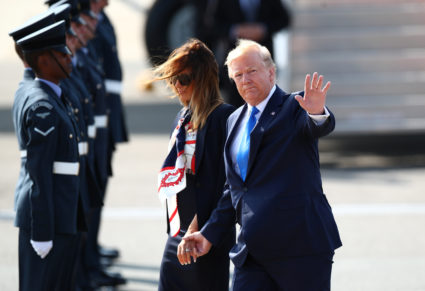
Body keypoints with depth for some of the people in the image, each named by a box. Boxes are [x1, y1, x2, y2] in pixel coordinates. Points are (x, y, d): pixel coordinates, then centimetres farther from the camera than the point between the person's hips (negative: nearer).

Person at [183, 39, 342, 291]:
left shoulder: (295, 107, -1)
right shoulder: (235, 121, 18)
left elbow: (321, 127, -25)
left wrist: (317, 113, -48)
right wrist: (210, 234, 17)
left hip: (301, 244, -6)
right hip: (253, 250, 6)